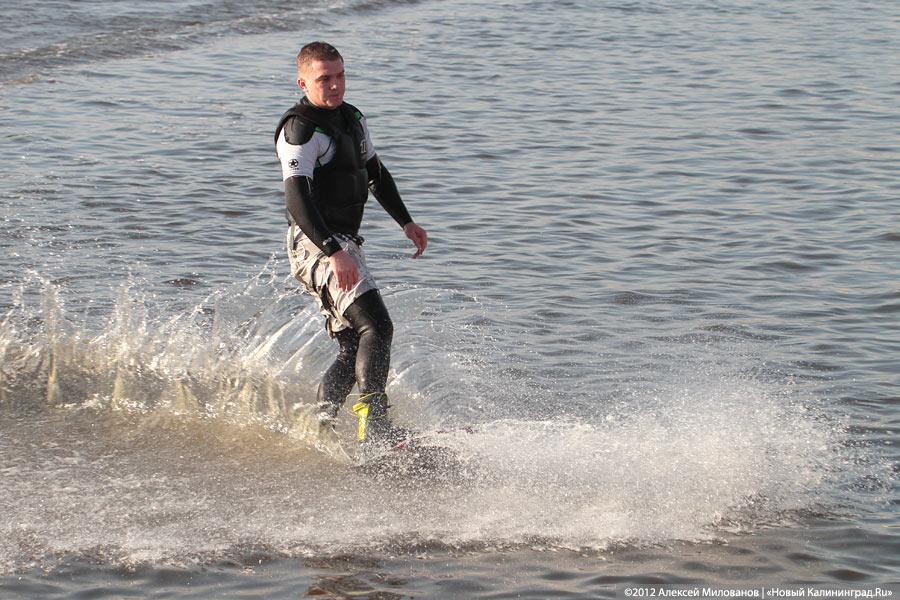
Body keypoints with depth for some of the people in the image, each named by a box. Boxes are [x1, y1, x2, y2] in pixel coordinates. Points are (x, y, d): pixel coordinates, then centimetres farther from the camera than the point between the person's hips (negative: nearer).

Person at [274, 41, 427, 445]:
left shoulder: (352, 119, 16)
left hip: (342, 245, 10)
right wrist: (334, 253, -33)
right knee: (376, 327, -23)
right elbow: (297, 199, -24)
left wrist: (406, 222, 28)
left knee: (353, 350, 10)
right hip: (316, 245, -10)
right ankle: (374, 423, -30)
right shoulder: (300, 130, -13)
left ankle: (318, 427, 15)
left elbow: (375, 173, 31)